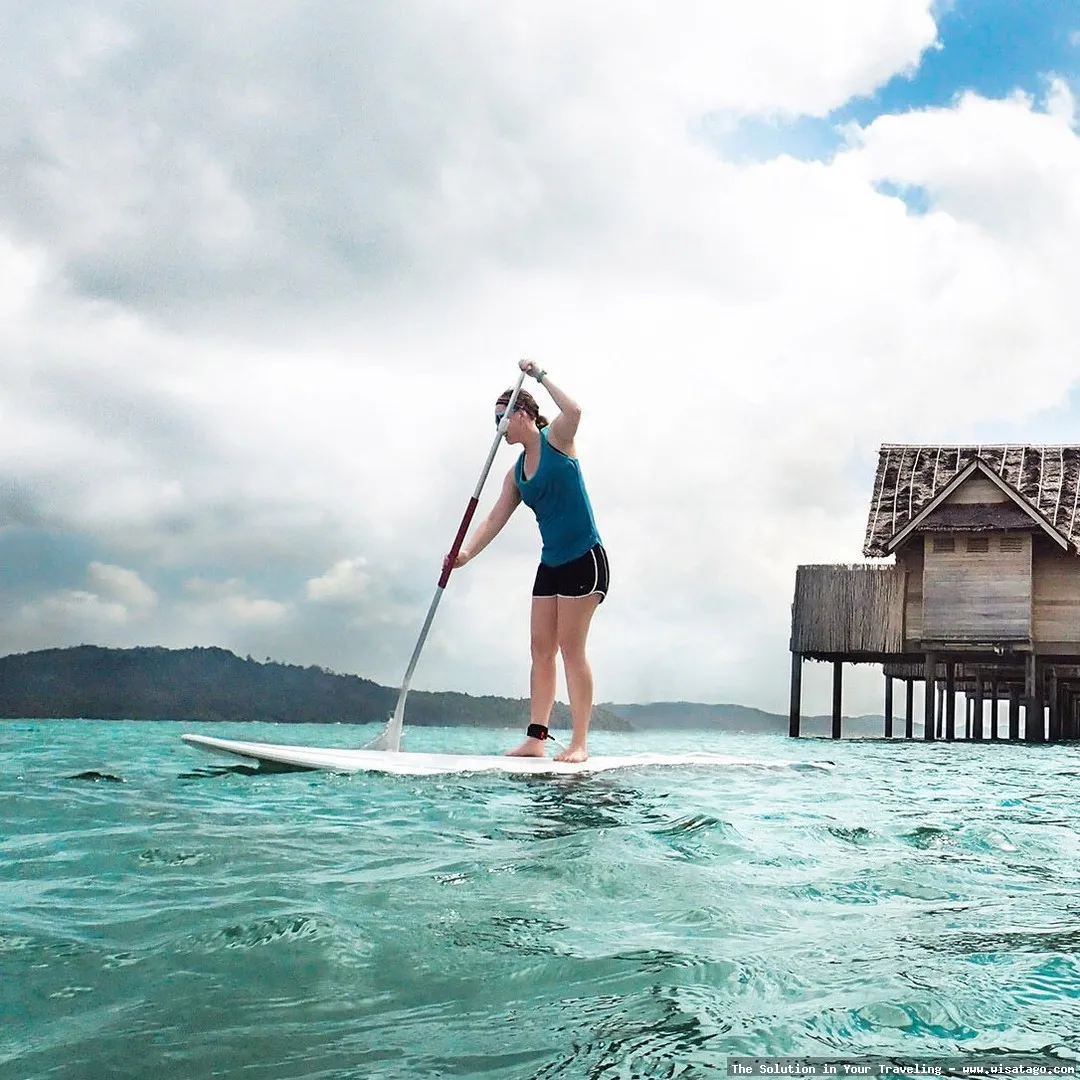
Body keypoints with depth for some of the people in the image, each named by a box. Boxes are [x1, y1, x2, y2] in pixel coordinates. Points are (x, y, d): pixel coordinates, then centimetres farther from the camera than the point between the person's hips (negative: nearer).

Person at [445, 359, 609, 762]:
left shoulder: (556, 439, -5)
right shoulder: (516, 473, 12)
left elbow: (574, 411, -28)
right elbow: (495, 519, 5)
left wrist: (540, 376, -18)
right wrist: (466, 552, -10)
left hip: (584, 559, -8)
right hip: (551, 563, 8)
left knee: (571, 648, -9)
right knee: (541, 649, 3)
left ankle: (580, 743, -4)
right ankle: (536, 739, 6)